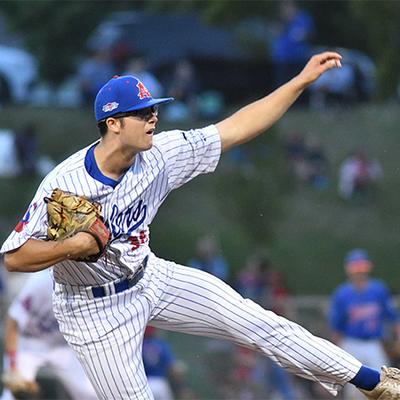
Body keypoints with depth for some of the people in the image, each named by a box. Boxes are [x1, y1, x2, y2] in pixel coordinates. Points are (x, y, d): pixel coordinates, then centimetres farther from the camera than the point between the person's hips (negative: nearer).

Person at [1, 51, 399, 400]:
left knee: (255, 321, 2)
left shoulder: (158, 156, -12)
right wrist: (72, 245, -36)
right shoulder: (63, 183, -26)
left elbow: (237, 128, -8)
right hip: (97, 312, -5)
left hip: (150, 278, 5)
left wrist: (303, 79, -10)